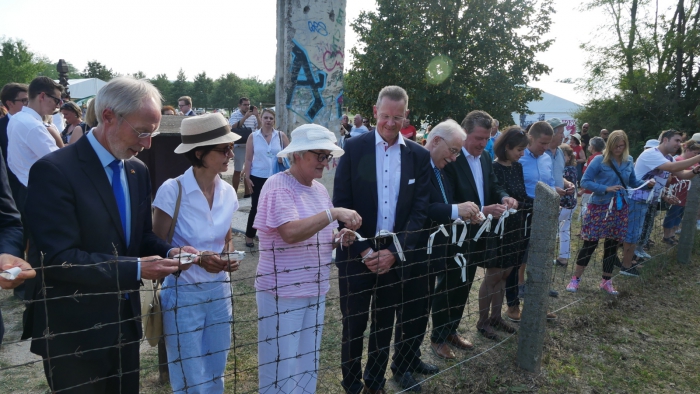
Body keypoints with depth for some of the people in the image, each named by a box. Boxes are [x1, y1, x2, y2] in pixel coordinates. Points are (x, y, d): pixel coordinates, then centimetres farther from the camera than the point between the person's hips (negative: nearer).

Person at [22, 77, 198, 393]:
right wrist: (136, 269, -25)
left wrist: (168, 252, -9)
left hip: (125, 321, 7)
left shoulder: (138, 171, 4)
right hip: (74, 330, -6)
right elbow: (59, 257, -23)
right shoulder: (54, 170, -18)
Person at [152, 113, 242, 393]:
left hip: (219, 291, 5)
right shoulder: (172, 190, -17)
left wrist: (228, 258, -8)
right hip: (184, 294, -5)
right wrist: (198, 257, -24)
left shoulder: (228, 192, -1)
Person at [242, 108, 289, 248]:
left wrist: (284, 158, -15)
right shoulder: (253, 137, -1)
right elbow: (248, 159, 0)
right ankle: (249, 236, 16)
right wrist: (247, 177, -5)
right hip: (258, 177, -1)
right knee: (256, 206, 3)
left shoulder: (281, 136, 0)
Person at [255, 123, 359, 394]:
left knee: (308, 365, 19)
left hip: (315, 291, 8)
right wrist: (334, 213, -31)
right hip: (282, 292, -8)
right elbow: (291, 233, -29)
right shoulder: (278, 186, -15)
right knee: (281, 367, 5)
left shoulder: (319, 189, 9)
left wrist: (338, 240, -2)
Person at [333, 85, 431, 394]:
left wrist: (394, 251, -11)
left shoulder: (419, 156, 2)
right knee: (354, 325, 9)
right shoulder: (354, 148, -4)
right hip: (357, 254, -2)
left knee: (385, 325, 16)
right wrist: (363, 250, -13)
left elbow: (420, 209, -1)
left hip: (395, 255, 2)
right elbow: (341, 204, -7)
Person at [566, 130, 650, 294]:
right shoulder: (599, 160, -10)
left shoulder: (629, 161, 6)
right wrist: (606, 189, -22)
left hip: (620, 208, 5)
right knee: (590, 243, -3)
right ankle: (575, 279, 9)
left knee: (613, 244, 11)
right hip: (599, 207, -5)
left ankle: (606, 281, 24)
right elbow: (585, 181, -12)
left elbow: (633, 181, 17)